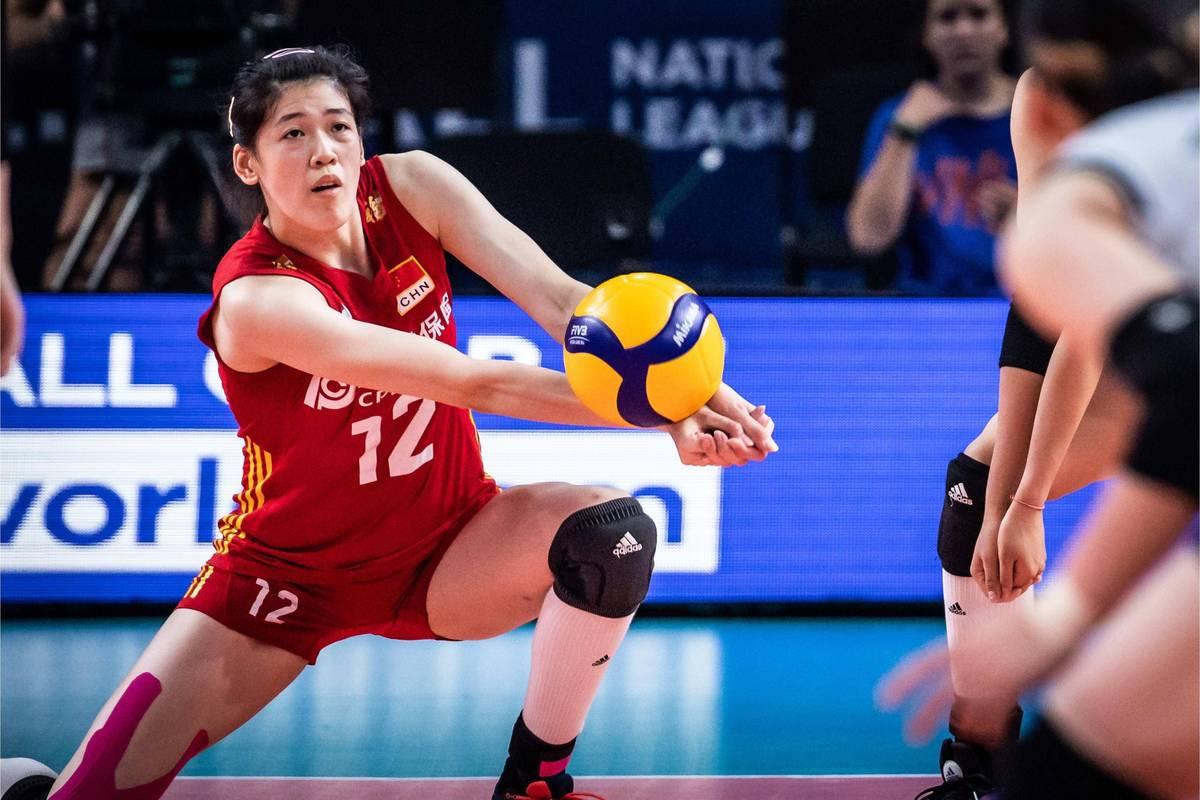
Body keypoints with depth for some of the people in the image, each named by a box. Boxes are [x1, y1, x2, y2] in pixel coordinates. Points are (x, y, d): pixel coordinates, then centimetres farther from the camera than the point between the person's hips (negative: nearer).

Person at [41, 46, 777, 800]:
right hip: (294, 569, -4)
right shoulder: (257, 299, -27)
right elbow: (476, 384, -34)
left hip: (447, 549, 5)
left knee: (612, 528, -25)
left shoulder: (410, 186, -13)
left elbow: (559, 296, -23)